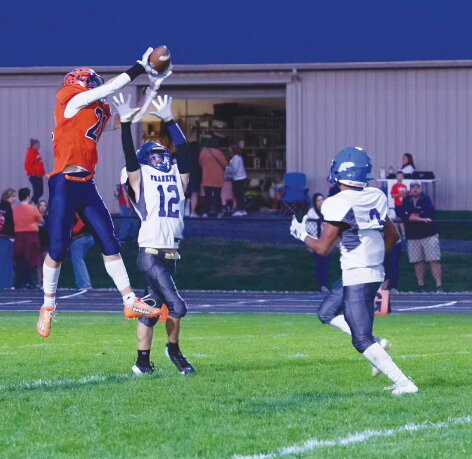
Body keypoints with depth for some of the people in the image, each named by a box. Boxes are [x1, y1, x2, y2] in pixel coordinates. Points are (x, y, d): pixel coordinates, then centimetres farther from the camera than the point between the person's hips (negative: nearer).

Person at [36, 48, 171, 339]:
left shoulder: (102, 112, 18)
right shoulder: (70, 99, -3)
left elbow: (135, 117, 26)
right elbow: (108, 89, -11)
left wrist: (154, 86, 19)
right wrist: (139, 68, -7)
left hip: (87, 186, 7)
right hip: (64, 184, -7)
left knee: (110, 243, 4)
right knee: (58, 248, -4)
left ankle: (131, 303, 7)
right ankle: (48, 307, 10)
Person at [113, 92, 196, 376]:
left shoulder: (178, 179, 17)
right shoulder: (140, 179, 3)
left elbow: (183, 151, 15)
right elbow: (130, 156, -8)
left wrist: (169, 121, 11)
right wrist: (125, 123, -14)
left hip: (171, 254, 6)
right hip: (151, 254, -6)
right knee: (177, 306, -14)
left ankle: (143, 362, 17)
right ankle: (174, 350, 7)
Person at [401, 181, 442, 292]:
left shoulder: (426, 199, -1)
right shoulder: (406, 201, 5)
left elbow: (429, 213, -15)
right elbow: (404, 216, -10)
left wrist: (413, 216, -9)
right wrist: (421, 218, -17)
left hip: (429, 234, -3)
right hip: (413, 236, 3)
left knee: (434, 260, -7)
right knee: (418, 262, 6)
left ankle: (439, 286, -9)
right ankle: (421, 286, 15)